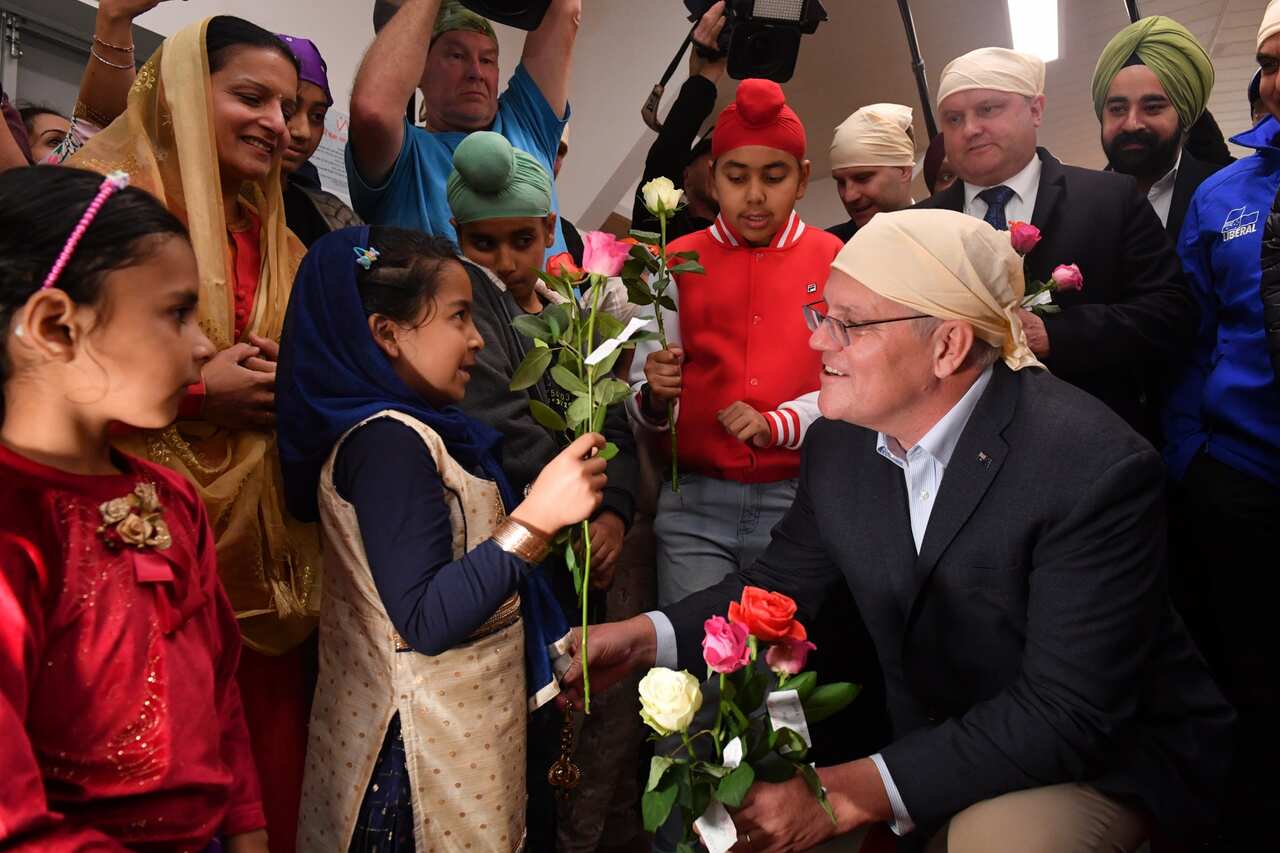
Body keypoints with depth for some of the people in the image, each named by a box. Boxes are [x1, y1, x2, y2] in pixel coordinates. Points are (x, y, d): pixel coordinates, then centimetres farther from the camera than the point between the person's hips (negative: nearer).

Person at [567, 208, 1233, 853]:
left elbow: (1069, 715, -27)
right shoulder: (840, 440, -9)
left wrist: (851, 793, -32)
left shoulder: (1096, 471, -27)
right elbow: (782, 582, 3)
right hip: (927, 732, 6)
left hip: (1104, 755, -5)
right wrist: (645, 638, -14)